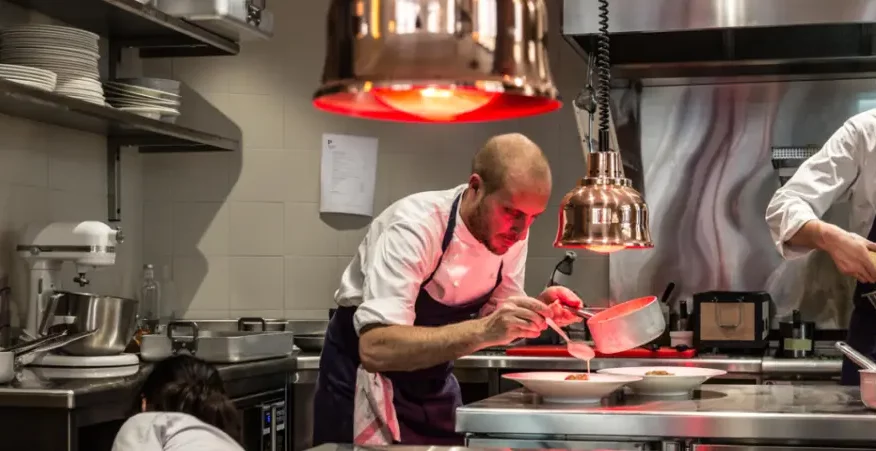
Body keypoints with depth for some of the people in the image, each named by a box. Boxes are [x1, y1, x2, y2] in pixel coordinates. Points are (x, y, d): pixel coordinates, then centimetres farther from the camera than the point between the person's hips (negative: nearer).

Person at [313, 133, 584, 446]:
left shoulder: (511, 231, -12)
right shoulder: (416, 226, -31)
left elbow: (497, 322, -2)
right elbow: (376, 348, -41)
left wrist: (538, 309, -22)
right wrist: (482, 331, -48)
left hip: (433, 379, 6)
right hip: (365, 371, -6)